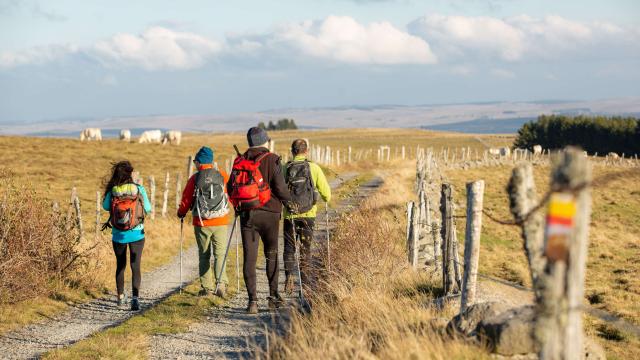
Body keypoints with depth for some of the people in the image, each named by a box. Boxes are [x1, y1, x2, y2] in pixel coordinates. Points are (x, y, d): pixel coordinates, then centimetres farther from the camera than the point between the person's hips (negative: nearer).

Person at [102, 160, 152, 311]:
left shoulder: (112, 191, -8)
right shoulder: (139, 189, -10)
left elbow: (106, 206, 7)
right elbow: (148, 209, -1)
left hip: (118, 235, 1)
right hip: (136, 235, -1)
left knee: (120, 266, 18)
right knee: (135, 266, 1)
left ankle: (121, 297, 29)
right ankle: (135, 297, -17)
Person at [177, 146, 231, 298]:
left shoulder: (194, 179, -4)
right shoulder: (223, 176, -1)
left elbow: (186, 200, 3)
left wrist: (181, 213, 22)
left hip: (201, 223, 0)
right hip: (220, 223, 0)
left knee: (204, 255, 12)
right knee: (220, 254, 1)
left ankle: (206, 288, 11)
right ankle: (222, 284, -18)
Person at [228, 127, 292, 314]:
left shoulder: (239, 161, 4)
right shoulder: (271, 160, -7)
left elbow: (230, 189, 7)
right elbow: (280, 188, -12)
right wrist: (289, 200, 7)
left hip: (246, 214, 2)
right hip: (269, 214, -2)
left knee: (250, 257, 2)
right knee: (272, 255, 14)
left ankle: (252, 300, -5)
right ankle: (273, 295, 16)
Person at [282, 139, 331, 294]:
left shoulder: (285, 168, -3)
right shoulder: (314, 168, -5)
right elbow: (325, 192, -2)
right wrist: (327, 199, 20)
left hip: (289, 215, 0)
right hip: (308, 215, 0)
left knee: (289, 248, 10)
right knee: (305, 249, 10)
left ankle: (289, 276, -9)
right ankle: (305, 281, 11)